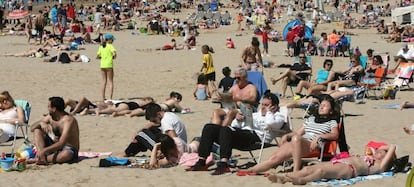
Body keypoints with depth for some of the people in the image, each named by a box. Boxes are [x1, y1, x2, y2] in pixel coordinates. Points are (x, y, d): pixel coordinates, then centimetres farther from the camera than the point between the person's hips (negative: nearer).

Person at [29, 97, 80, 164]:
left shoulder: (68, 120, -22)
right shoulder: (50, 117, 2)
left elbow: (61, 144, -32)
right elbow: (32, 128, 6)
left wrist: (44, 150, -37)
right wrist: (41, 123, -17)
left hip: (69, 149, -7)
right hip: (55, 146, 7)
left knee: (66, 154, -43)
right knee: (37, 130, -3)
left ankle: (39, 159, -28)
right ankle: (40, 156, -23)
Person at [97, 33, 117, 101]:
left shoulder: (101, 47, 10)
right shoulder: (110, 46, -7)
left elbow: (97, 57, 10)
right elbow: (114, 53, -23)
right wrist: (113, 57, -3)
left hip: (102, 65, 5)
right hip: (109, 65, -5)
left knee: (104, 81, 14)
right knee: (110, 82, 1)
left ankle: (103, 97, 14)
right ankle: (110, 98, -5)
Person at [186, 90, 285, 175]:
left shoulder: (278, 116, 14)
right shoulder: (256, 115, 35)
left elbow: (270, 124, -14)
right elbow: (234, 126, 31)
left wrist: (268, 111, 4)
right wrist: (238, 120, 10)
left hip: (257, 137, -8)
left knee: (225, 129, -34)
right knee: (209, 128, -6)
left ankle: (223, 165, -47)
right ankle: (201, 162, -15)